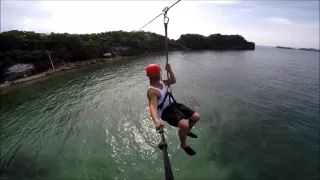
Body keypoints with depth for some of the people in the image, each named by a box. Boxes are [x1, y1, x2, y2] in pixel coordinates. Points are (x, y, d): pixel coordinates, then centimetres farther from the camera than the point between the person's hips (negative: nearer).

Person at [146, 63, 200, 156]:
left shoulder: (161, 82, 4)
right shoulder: (152, 91, -25)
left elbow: (173, 81, 18)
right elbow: (152, 106, -42)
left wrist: (170, 71, -1)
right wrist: (156, 120, -61)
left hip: (173, 105, 9)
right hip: (166, 111, -8)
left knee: (196, 117, 5)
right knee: (184, 125, -32)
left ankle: (187, 131, 36)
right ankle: (183, 144, 2)